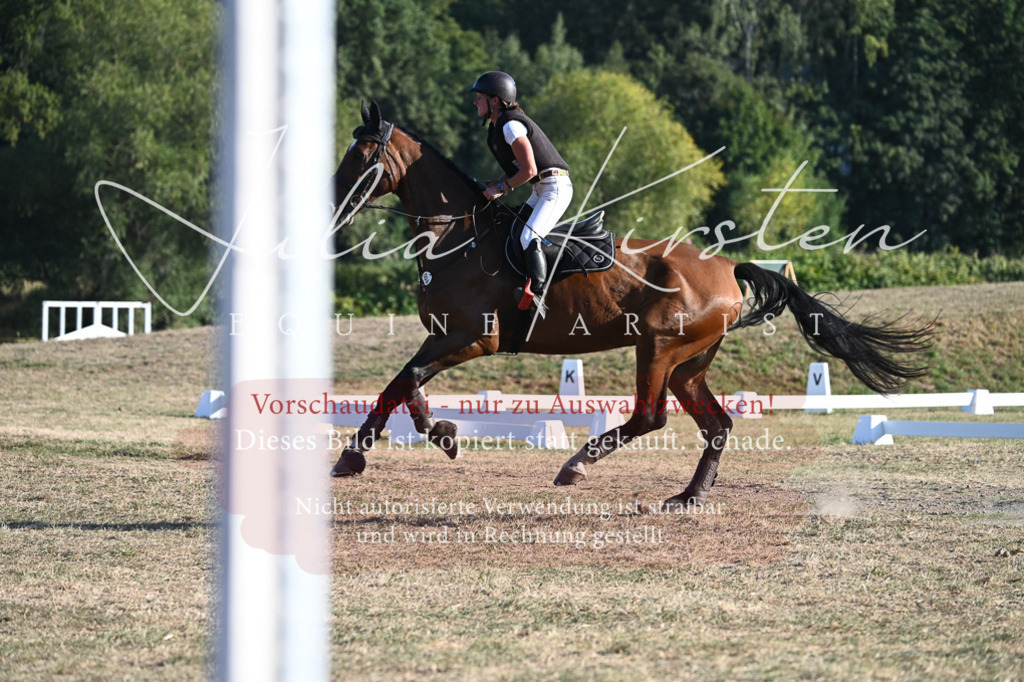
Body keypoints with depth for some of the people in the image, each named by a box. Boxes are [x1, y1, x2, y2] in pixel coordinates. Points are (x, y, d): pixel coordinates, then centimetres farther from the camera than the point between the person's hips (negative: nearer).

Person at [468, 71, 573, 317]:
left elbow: (529, 170, -21)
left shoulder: (511, 126, -17)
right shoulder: (498, 127, 14)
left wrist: (502, 188, -10)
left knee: (529, 237, -25)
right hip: (541, 190, 11)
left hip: (555, 187, -11)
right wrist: (496, 184, 7)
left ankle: (535, 294, -33)